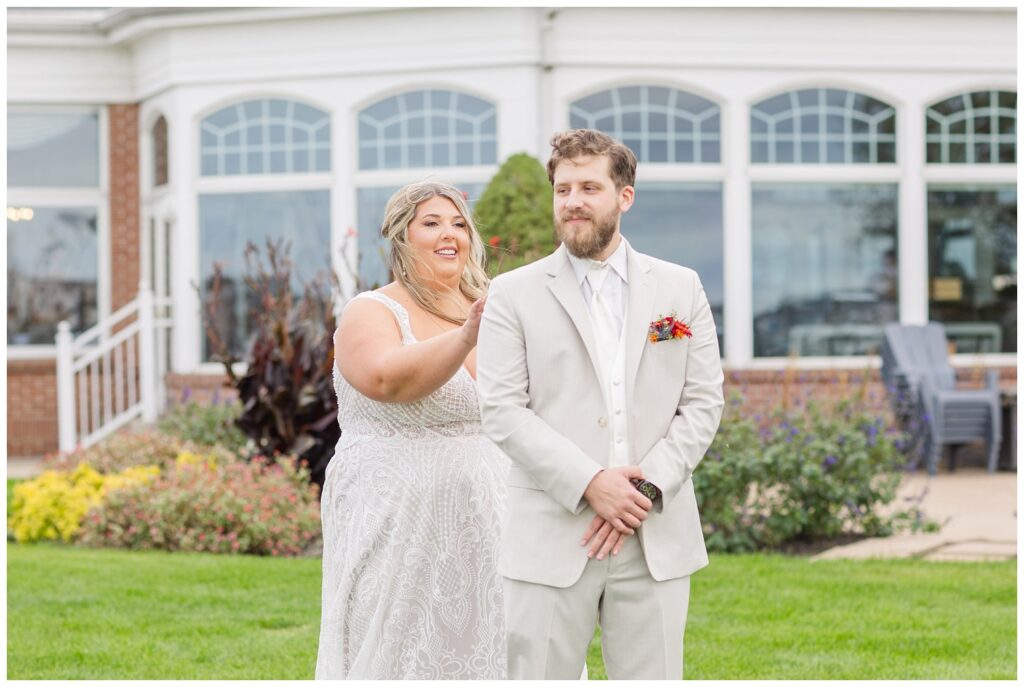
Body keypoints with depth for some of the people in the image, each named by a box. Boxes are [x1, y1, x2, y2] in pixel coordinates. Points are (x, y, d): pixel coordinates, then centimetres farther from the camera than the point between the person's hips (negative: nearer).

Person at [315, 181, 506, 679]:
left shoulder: (485, 312, 11)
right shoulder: (372, 314, -5)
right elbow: (389, 378, -28)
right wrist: (464, 339, -40)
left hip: (484, 527, 5)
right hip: (401, 524, -5)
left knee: (479, 650, 6)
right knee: (400, 655, -3)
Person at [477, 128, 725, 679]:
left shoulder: (680, 289, 10)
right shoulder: (514, 295, 4)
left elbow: (703, 403, 6)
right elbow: (502, 410, -4)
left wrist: (647, 488, -9)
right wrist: (589, 484, -15)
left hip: (656, 541, 2)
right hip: (551, 542, -2)